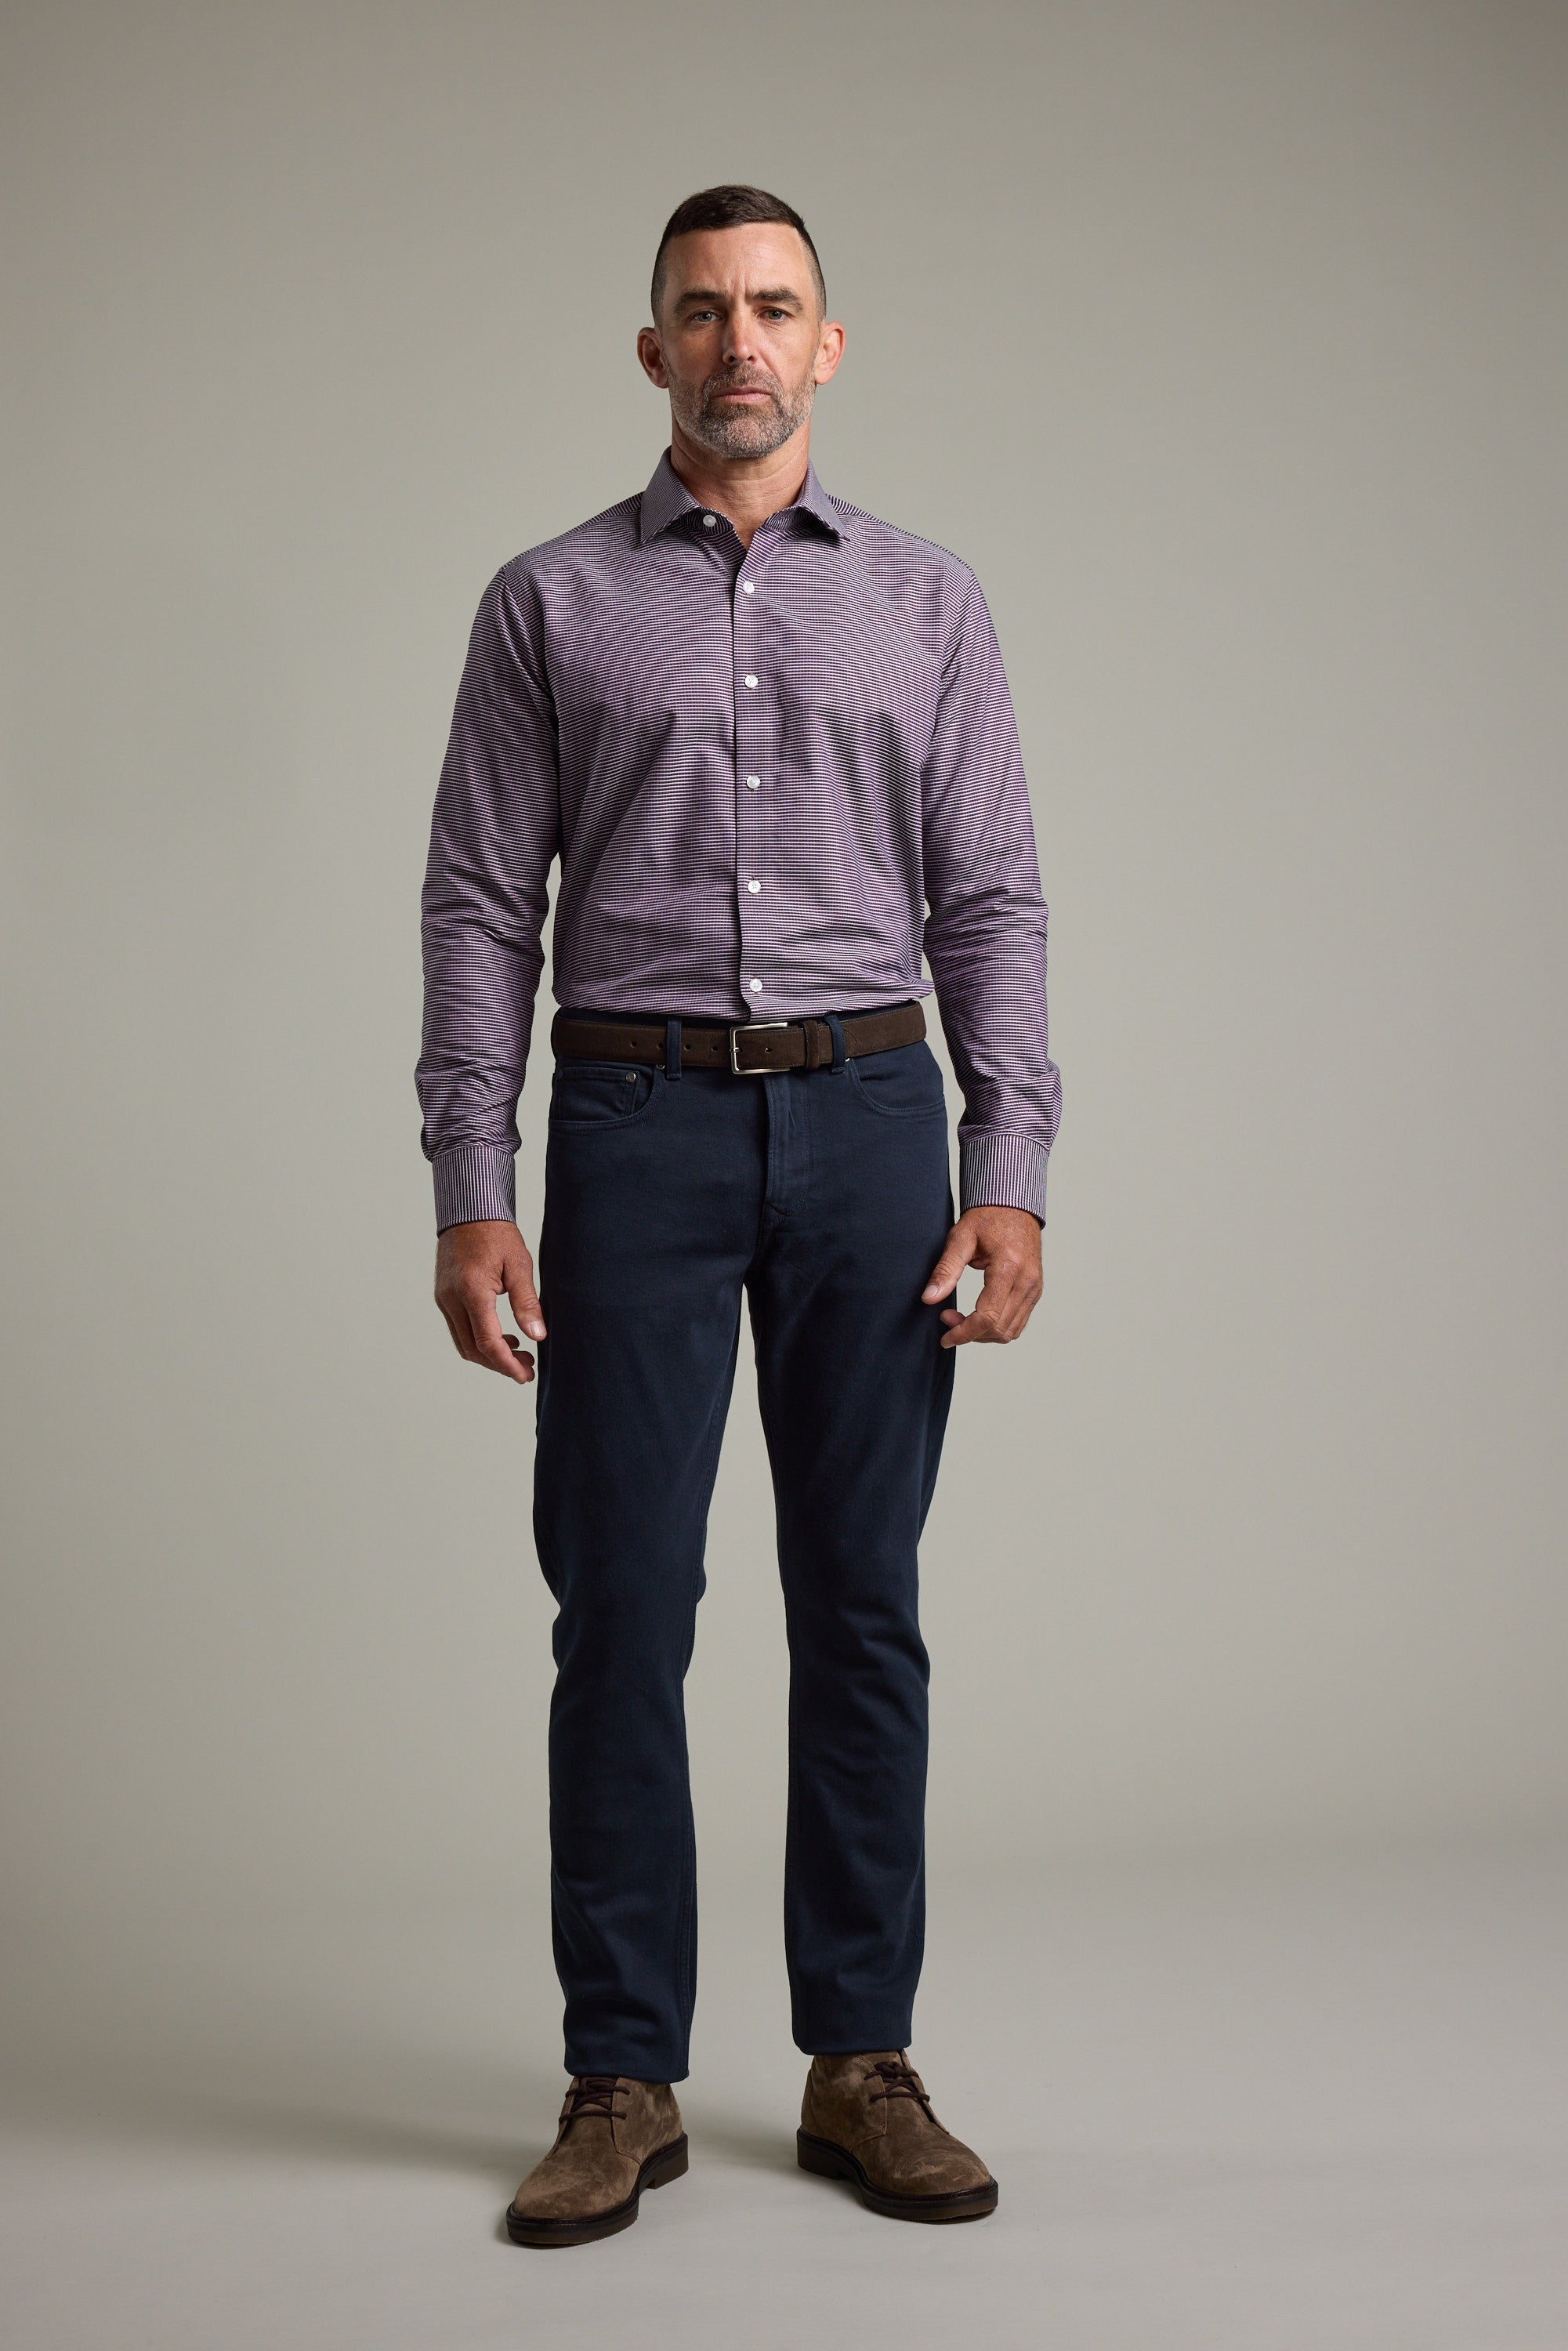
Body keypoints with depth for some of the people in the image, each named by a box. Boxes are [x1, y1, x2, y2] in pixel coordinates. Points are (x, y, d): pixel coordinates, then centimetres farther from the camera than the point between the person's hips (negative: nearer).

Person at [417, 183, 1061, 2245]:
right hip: (638, 1126, -1)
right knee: (623, 1611, 0)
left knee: (862, 1607, 5)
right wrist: (471, 1192, -7)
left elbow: (992, 904, 6)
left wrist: (1010, 1177, -5)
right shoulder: (551, 602, 7)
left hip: (867, 1118, 1)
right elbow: (482, 908, 2)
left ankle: (862, 2063, 17)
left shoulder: (927, 601, 10)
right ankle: (624, 2082, 12)